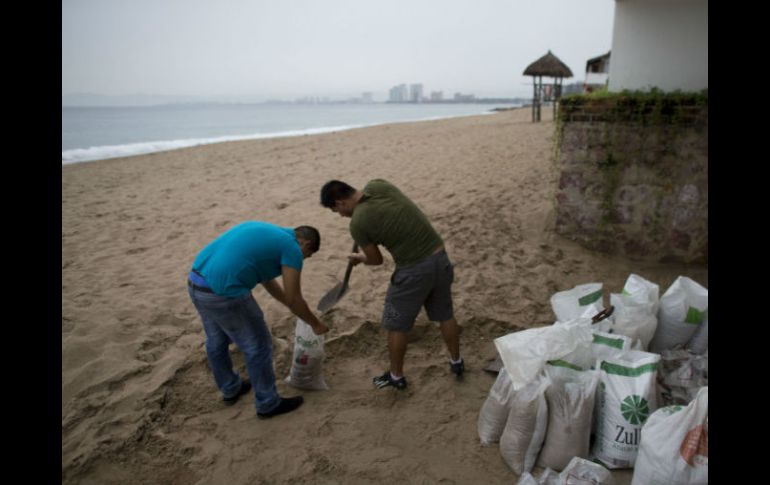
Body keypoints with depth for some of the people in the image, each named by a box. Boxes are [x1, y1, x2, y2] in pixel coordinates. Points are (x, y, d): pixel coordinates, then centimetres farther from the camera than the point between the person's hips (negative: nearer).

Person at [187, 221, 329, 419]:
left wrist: (295, 307, 40)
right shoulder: (291, 248, -2)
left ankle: (230, 389, 49)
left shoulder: (265, 231, 22)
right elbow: (294, 299, 1)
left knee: (216, 342, 28)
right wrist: (315, 324, 17)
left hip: (196, 283, 9)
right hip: (223, 293, -9)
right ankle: (268, 404, 27)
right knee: (257, 347, 11)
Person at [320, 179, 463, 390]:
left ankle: (396, 376, 32)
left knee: (396, 325, 15)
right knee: (445, 314, 25)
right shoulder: (378, 184, 1)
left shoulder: (357, 223, -14)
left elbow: (376, 260, 2)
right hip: (440, 257, 7)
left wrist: (359, 258, 23)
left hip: (414, 270, -7)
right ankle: (456, 362, 42)